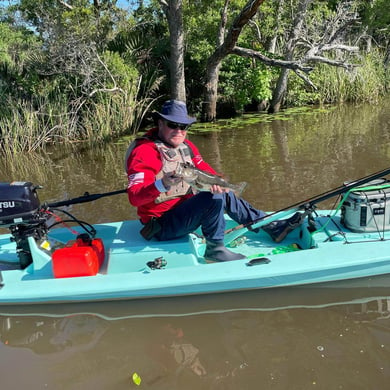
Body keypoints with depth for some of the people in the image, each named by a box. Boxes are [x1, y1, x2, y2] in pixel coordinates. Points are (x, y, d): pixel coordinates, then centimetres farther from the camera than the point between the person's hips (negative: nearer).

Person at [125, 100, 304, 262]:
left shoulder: (186, 145, 8)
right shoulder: (144, 151, -19)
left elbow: (204, 169, 8)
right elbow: (134, 197, -27)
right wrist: (161, 185, -45)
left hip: (184, 208, 9)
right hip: (162, 226, -9)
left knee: (224, 194, 9)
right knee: (213, 198, -26)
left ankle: (273, 226, 18)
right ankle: (215, 248, -10)